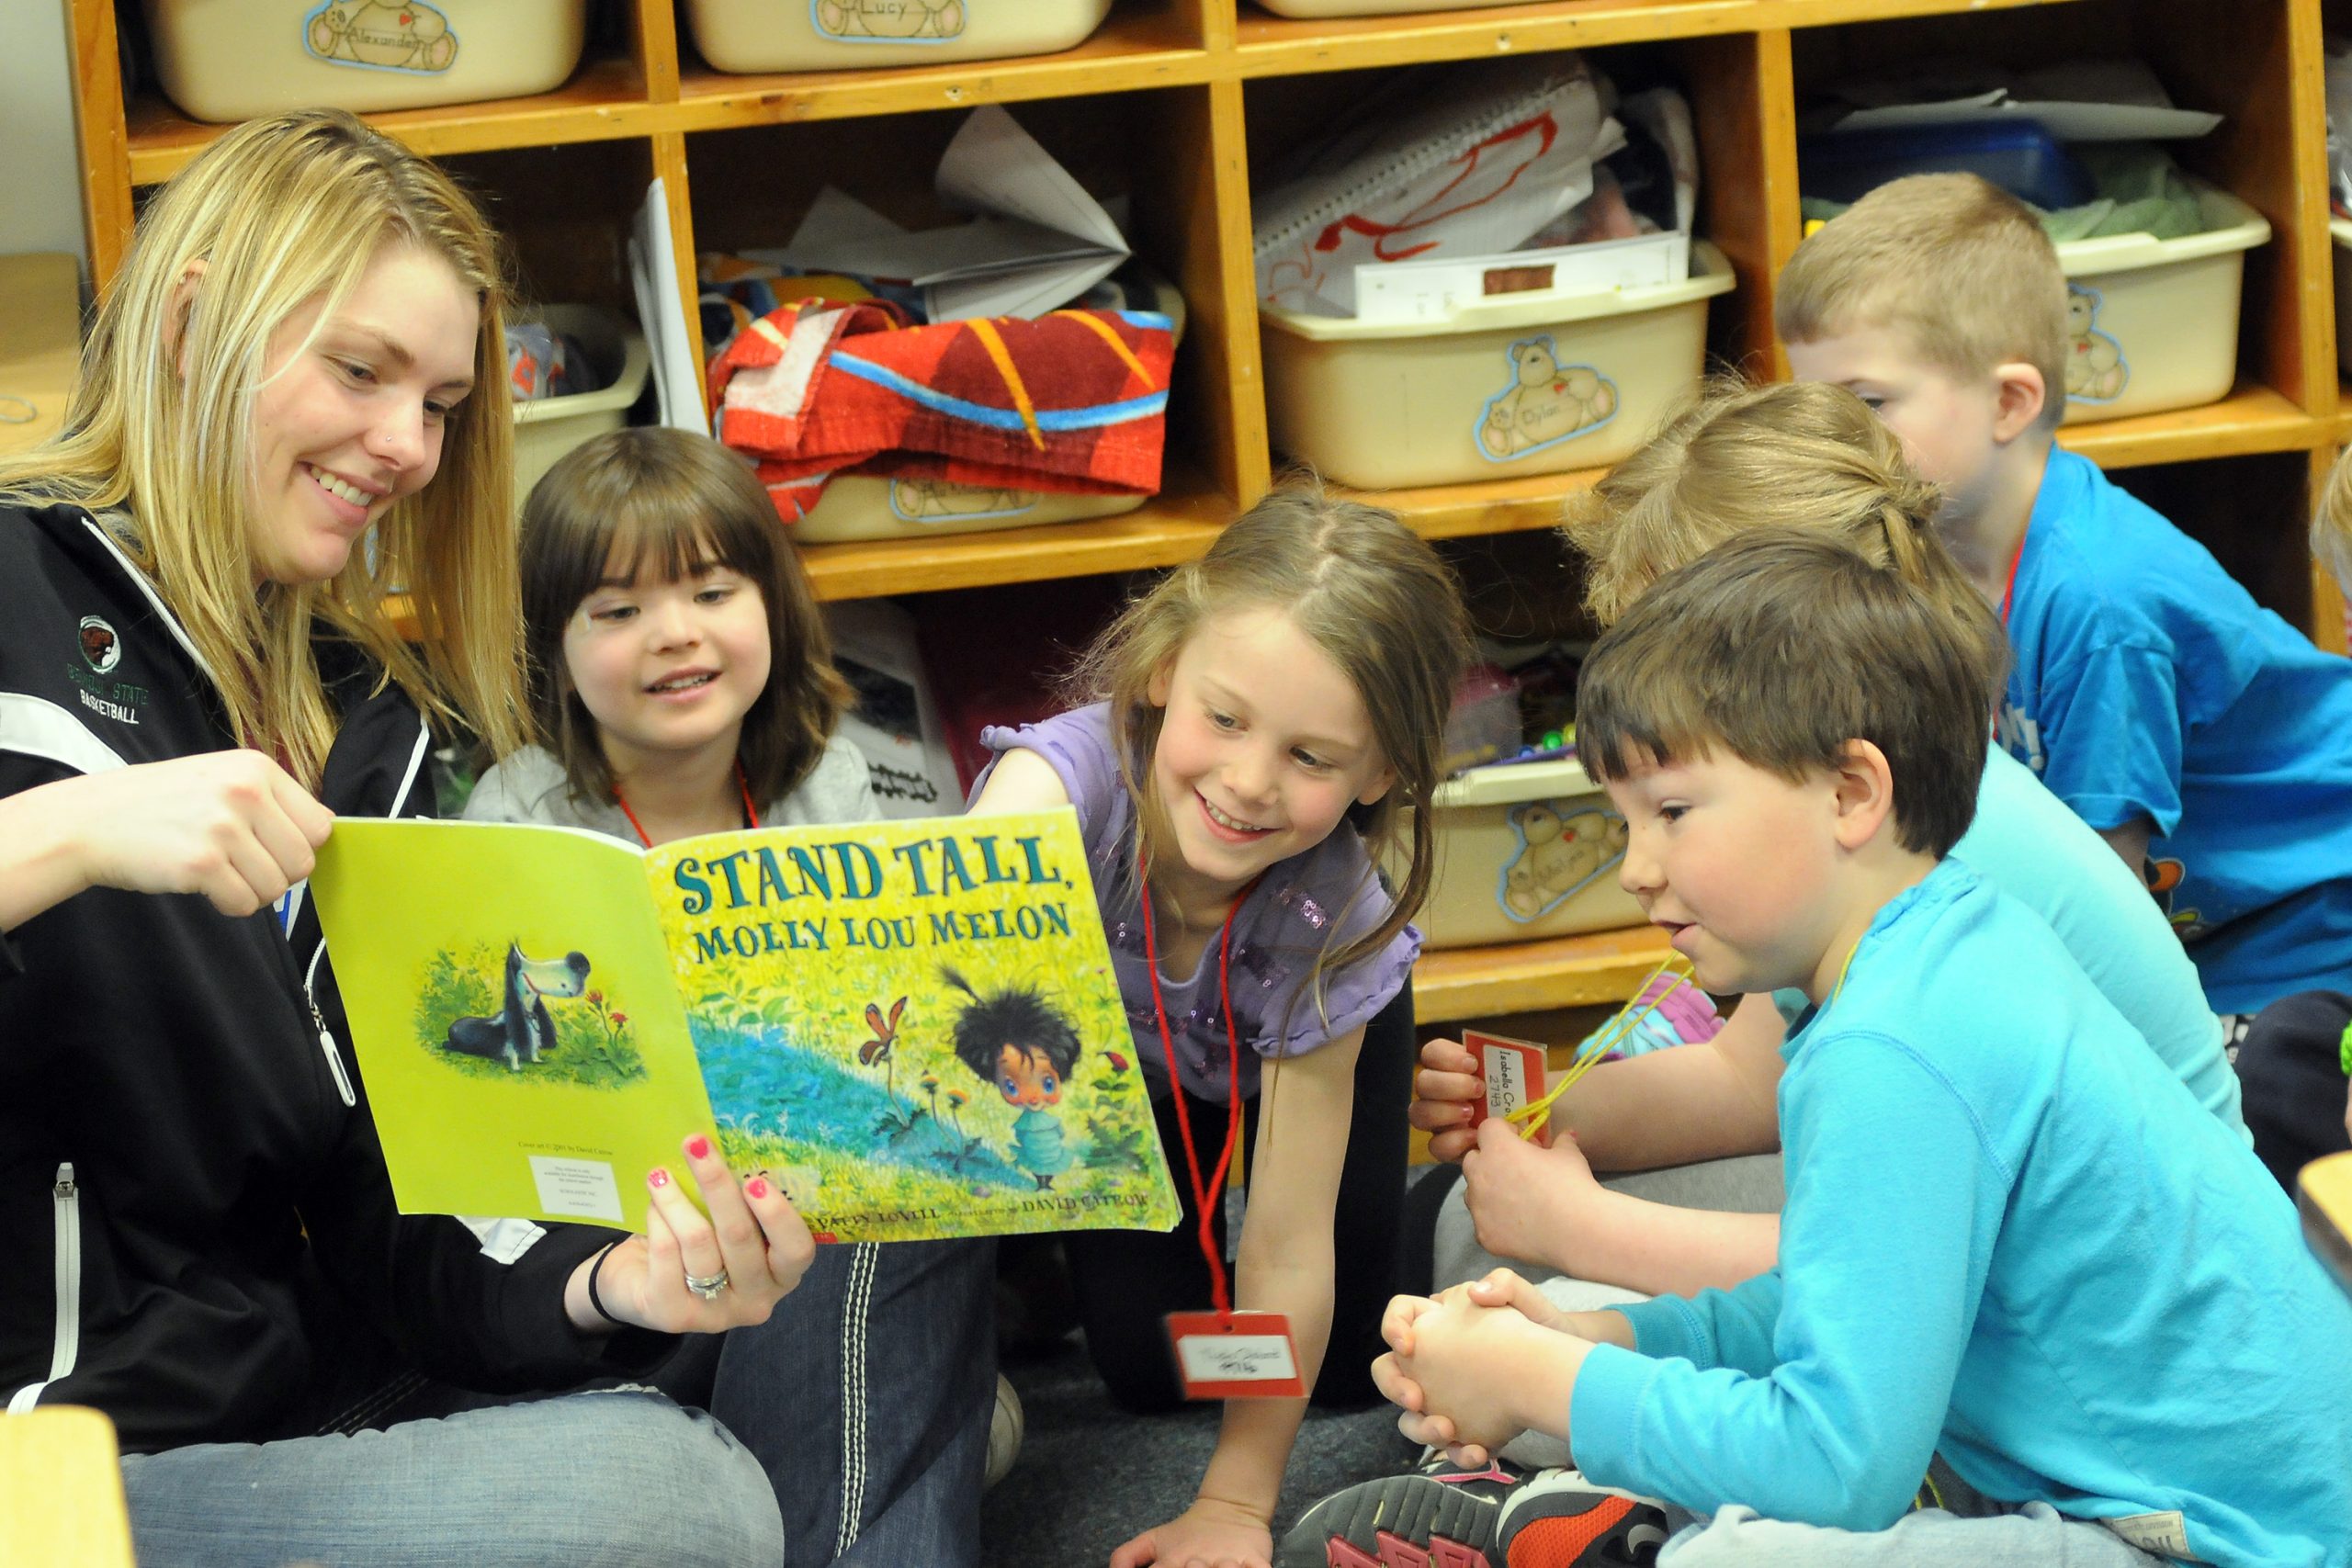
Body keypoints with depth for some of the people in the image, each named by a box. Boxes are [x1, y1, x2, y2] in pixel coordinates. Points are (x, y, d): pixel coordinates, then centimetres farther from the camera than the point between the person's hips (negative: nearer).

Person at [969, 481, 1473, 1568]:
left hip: (1279, 1052, 0)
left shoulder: (1333, 922, -38)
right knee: (1150, 1367, -9)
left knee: (1354, 1354, -4)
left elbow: (1288, 1243, -31)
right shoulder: (1072, 776, -44)